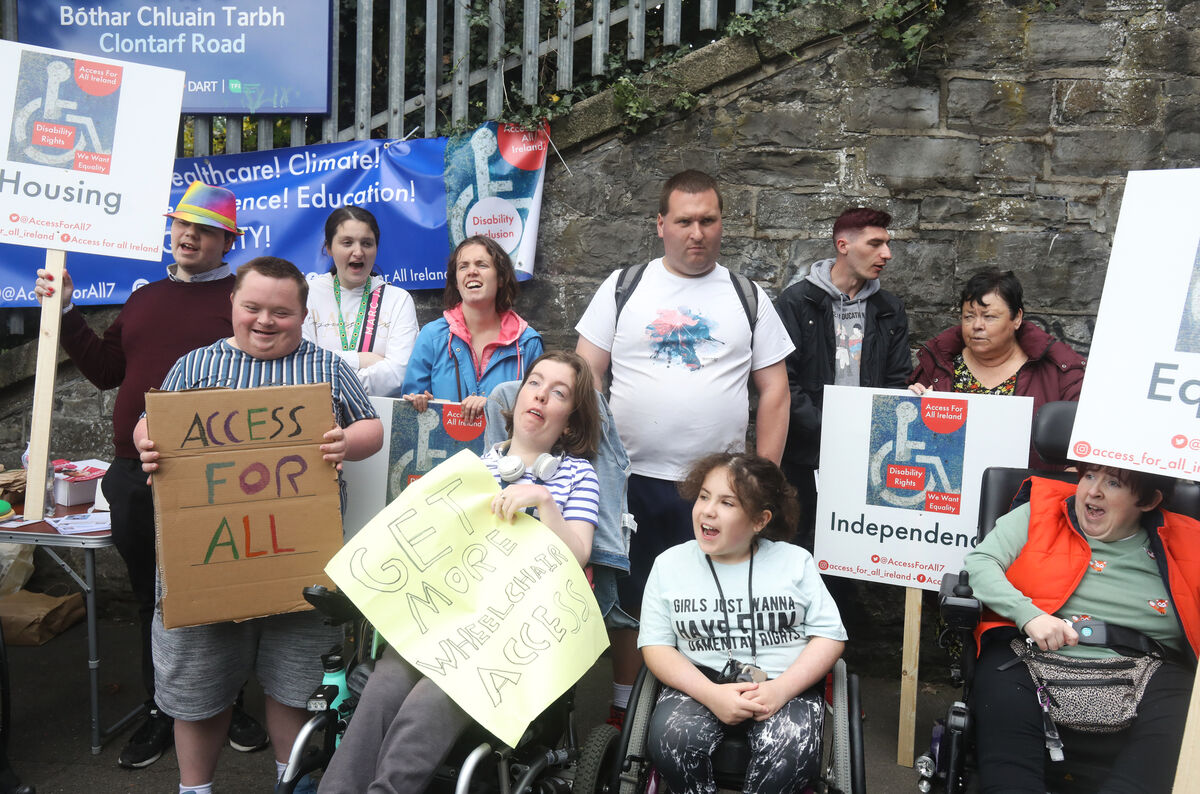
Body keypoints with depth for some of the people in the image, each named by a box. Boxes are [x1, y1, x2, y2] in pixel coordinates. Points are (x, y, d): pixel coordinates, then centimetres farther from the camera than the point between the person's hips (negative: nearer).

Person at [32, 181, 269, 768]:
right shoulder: (144, 299, 17)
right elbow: (106, 369, 20)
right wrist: (65, 314, 15)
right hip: (134, 476, 6)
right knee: (151, 596, 16)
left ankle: (230, 706, 25)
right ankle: (160, 711, 31)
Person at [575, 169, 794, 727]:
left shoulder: (748, 297, 8)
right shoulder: (624, 287, 6)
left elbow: (774, 388, 7)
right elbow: (585, 375, 4)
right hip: (633, 478, 0)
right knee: (629, 600, 10)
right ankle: (622, 711, 28)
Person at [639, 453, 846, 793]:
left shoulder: (795, 561, 7)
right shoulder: (669, 564, 7)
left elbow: (830, 635, 2)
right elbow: (656, 645, 1)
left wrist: (781, 689, -15)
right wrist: (711, 694, -16)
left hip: (786, 684, 0)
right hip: (701, 684, 1)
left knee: (792, 753, -32)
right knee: (673, 740, -31)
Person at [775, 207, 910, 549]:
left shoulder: (890, 309, 12)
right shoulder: (797, 301, -2)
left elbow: (897, 381, 11)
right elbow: (781, 383, -9)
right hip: (807, 456, -3)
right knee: (802, 549, 5)